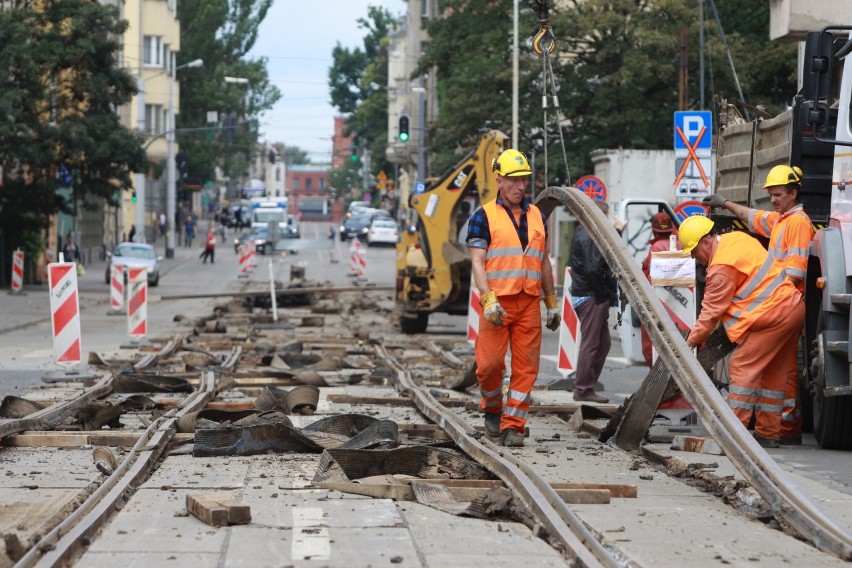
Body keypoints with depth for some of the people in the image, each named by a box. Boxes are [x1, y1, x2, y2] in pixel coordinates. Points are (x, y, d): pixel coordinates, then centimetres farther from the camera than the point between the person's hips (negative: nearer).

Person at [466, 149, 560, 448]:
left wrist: (552, 302, 18)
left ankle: (513, 425, 3)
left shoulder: (536, 216, 16)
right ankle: (492, 408, 21)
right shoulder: (484, 216, 1)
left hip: (529, 302, 4)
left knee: (526, 366, -1)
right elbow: (477, 262, -5)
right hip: (497, 302, -4)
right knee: (490, 362, -5)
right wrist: (488, 299, -17)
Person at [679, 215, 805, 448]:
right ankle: (768, 434, 16)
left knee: (743, 366, -9)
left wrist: (691, 342, -2)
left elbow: (711, 312, -11)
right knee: (773, 371, 13)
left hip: (774, 313, -10)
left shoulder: (721, 269, -16)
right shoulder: (737, 238, 11)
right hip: (793, 305, 10)